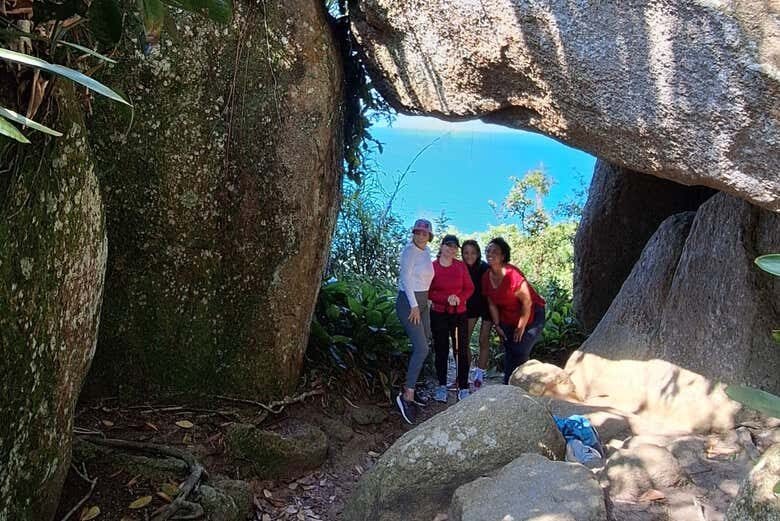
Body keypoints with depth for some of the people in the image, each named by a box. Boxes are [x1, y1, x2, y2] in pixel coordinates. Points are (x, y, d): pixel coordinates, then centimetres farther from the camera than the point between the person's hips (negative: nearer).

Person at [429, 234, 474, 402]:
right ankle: (442, 386, 18)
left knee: (462, 350, 0)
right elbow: (429, 292, -6)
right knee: (441, 350, 7)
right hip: (439, 314, -1)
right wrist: (446, 298, -20)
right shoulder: (432, 267, -6)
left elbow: (469, 288, 4)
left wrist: (459, 298, -15)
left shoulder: (461, 266, 1)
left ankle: (463, 388, 8)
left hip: (459, 314, 1)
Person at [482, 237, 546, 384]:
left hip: (530, 317, -7)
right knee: (509, 353, 9)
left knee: (520, 353, -10)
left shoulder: (512, 274, -27)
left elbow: (527, 302, -22)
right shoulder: (486, 277, -6)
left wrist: (521, 327, -15)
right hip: (507, 321, 7)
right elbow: (492, 304, 4)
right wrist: (497, 325, 1)